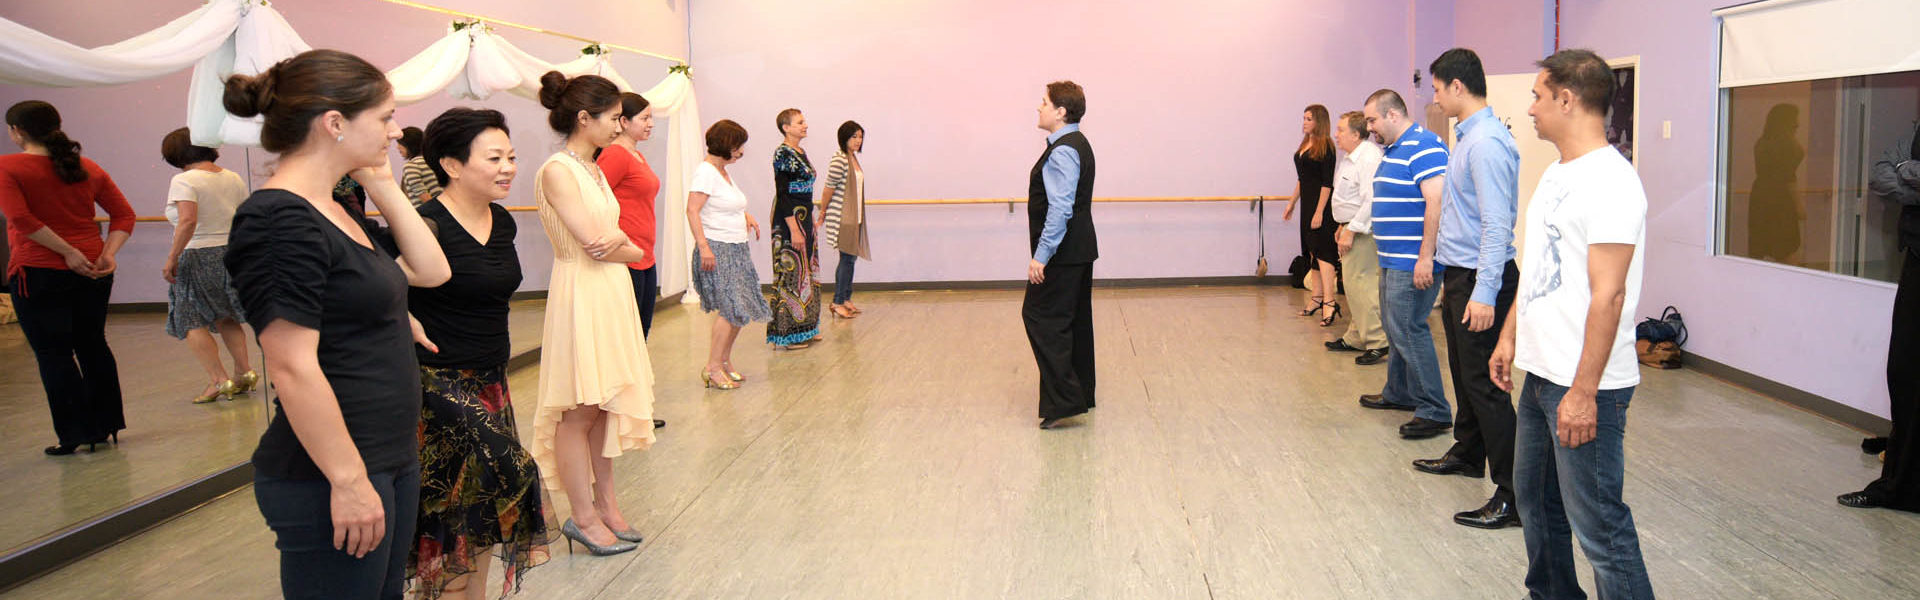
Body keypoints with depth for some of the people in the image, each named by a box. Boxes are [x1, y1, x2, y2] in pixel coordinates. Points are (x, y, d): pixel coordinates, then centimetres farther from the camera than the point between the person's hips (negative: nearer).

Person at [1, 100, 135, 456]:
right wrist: (108, 253, -5)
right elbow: (124, 215, 5)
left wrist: (67, 252, -17)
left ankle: (78, 434, 4)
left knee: (53, 354, 3)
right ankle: (107, 426, 22)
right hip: (92, 273, 5)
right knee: (93, 346, 15)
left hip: (39, 273, -5)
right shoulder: (88, 168, 9)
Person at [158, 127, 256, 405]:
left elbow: (188, 221, -25)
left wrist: (172, 258, -20)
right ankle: (244, 370, 14)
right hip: (233, 255, 6)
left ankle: (218, 380, -5)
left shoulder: (183, 181, -11)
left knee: (192, 322, 4)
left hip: (197, 257, -6)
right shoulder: (234, 179, 7)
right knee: (226, 318, 20)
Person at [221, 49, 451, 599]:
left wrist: (382, 185, 6)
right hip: (332, 481, -9)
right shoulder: (279, 220, -19)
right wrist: (348, 482, -21)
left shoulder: (339, 212, 10)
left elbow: (431, 270, 13)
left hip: (393, 459, 9)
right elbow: (293, 368, -23)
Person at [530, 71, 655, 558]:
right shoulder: (558, 170, -13)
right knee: (580, 410, 0)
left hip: (613, 293, 9)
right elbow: (592, 243, -16)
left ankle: (605, 500, 22)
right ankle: (584, 518, 8)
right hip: (580, 294, -9)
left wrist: (616, 238, -9)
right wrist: (633, 250, 1)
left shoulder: (593, 169, 14)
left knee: (605, 404, 13)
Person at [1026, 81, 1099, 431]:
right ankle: (1080, 395, 24)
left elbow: (1060, 208, -25)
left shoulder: (1062, 152, -18)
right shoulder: (1079, 145, 15)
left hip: (1062, 254, -11)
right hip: (1080, 249, 11)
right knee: (1075, 321, 15)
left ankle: (1063, 401, -11)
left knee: (1041, 317, -8)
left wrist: (1042, 255, -24)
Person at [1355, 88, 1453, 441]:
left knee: (1408, 329, -10)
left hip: (1413, 262, -11)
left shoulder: (1423, 147, -16)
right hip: (1393, 261, 11)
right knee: (1395, 327, 19)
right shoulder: (1393, 150, 17)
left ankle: (1434, 411, -5)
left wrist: (1425, 257, -27)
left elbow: (1436, 203, -24)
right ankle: (1399, 393, 33)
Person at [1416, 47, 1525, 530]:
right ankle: (1467, 455, 41)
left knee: (1484, 384, -8)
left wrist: (1484, 294, -28)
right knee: (1464, 375, 23)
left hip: (1480, 279, -10)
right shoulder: (1465, 137, 13)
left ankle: (1512, 496, -4)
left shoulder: (1487, 143, -20)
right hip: (1458, 274, 10)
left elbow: (1497, 224, -25)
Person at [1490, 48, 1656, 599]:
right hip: (1541, 372, 10)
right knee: (1535, 497, 21)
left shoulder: (1609, 181, -18)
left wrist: (1584, 391, -23)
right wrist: (1510, 337, 20)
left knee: (1597, 523, -4)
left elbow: (1608, 294, -23)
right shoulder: (1556, 173, 12)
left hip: (1584, 387, -10)